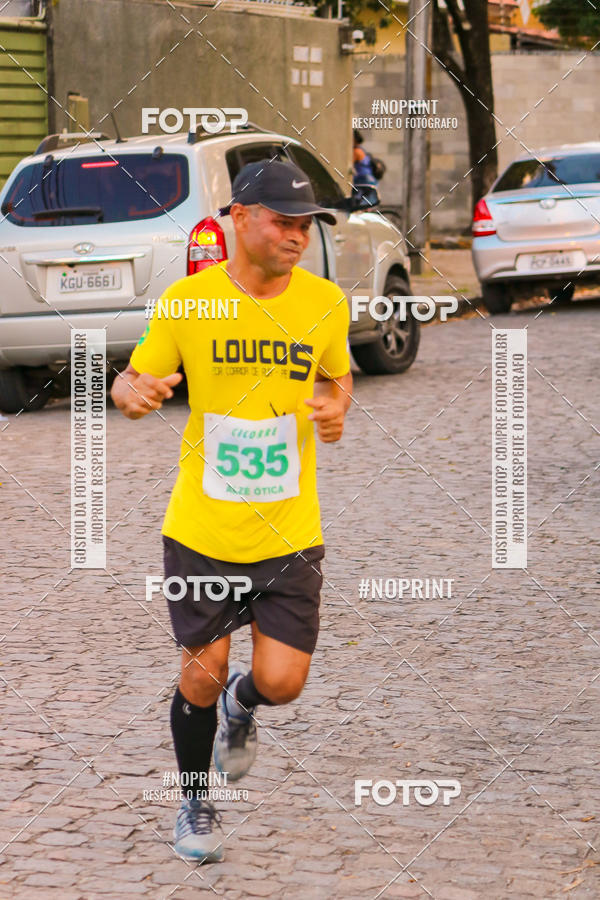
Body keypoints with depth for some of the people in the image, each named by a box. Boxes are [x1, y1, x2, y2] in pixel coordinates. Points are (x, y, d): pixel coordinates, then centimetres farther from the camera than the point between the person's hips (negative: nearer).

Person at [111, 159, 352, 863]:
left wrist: (335, 409, -5)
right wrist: (132, 391, -21)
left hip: (290, 533, 1)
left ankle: (241, 702, 35)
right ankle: (196, 804, 30)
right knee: (201, 675, 3)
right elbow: (132, 380, 3)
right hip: (201, 529, -1)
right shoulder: (187, 299, -7)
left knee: (281, 683, -5)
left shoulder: (324, 301, -1)